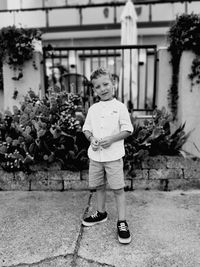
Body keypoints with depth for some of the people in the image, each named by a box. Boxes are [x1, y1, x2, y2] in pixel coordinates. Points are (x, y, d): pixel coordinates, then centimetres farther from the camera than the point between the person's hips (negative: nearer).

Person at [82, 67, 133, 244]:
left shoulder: (120, 107, -5)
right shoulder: (93, 109, 7)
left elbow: (127, 130, -6)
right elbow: (86, 128, 12)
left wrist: (111, 139, -19)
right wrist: (92, 139, -9)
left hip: (113, 156, -4)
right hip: (95, 155, 5)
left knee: (118, 188, 2)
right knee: (99, 186, 17)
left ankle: (122, 222, 15)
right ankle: (101, 213, 38)